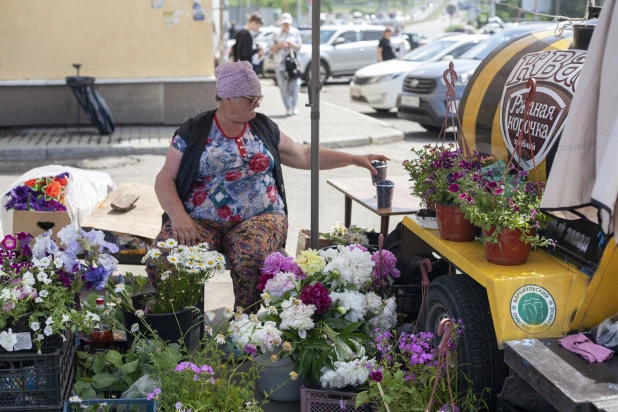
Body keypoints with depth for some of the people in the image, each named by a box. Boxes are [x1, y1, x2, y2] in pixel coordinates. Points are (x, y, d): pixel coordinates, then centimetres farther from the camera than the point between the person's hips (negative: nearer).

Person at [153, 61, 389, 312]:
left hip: (260, 216, 1)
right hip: (201, 221, -1)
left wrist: (354, 159, 16)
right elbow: (165, 179, 1)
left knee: (252, 255, -35)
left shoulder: (263, 127, 13)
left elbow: (304, 155, 21)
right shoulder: (193, 132, 4)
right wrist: (178, 217, -17)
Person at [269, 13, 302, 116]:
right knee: (283, 86, -3)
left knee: (295, 84, -13)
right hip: (280, 63, 1)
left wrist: (292, 44, -10)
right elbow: (272, 49, 8)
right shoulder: (277, 34, 10)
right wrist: (279, 46, -11)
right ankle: (288, 108, 3)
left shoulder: (296, 32, 10)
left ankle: (294, 106, -3)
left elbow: (299, 46, 10)